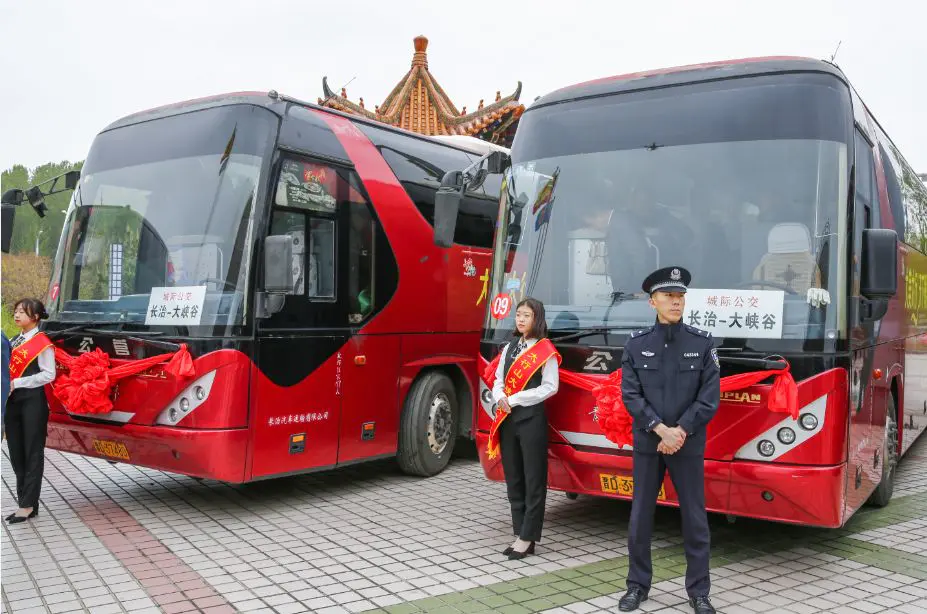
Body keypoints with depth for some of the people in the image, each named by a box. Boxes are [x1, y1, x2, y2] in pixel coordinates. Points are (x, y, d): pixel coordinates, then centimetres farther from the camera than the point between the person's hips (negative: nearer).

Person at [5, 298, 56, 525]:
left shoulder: (42, 343, -7)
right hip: (13, 401, 7)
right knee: (16, 455, 9)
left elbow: (48, 374, -12)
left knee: (32, 454, -1)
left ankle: (28, 506, 3)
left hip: (33, 401, -7)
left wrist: (17, 383, -14)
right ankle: (25, 504, 16)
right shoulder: (14, 342, 15)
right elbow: (8, 369, 20)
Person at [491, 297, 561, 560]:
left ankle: (527, 538, 6)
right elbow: (498, 380, 14)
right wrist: (500, 398, -8)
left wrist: (514, 399, -12)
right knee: (513, 479, 10)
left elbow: (550, 387, -11)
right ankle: (519, 534, 19)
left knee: (533, 480, 0)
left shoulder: (545, 350, -5)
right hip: (507, 419, 7)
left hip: (532, 419, -6)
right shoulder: (509, 347, 14)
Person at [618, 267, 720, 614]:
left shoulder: (701, 343, -1)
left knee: (695, 519, 6)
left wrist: (681, 431, -14)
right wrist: (660, 429, -16)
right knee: (640, 517, 7)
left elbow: (710, 396, -5)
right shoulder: (637, 344, 0)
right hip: (647, 443, 1)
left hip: (689, 444, 0)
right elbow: (630, 394, -5)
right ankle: (638, 586, 22)